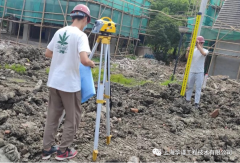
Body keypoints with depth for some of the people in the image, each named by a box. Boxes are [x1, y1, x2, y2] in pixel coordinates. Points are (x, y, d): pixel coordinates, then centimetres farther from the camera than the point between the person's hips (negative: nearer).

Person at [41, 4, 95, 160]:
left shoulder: (59, 32, 7)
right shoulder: (81, 35, -14)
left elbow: (48, 53, 14)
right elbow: (84, 60, -27)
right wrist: (92, 64, -6)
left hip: (54, 82, 7)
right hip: (70, 84, -7)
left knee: (53, 115, 17)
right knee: (73, 118, 10)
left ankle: (47, 148, 25)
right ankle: (63, 150, 18)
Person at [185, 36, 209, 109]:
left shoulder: (205, 50, -3)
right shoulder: (193, 50, 3)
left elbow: (204, 53, -28)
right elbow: (187, 57, -9)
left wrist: (198, 45, -34)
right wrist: (188, 51, -29)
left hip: (200, 72, -2)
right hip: (191, 72, 3)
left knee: (198, 88, 0)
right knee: (189, 86, 12)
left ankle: (196, 103, 3)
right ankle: (187, 100, 24)